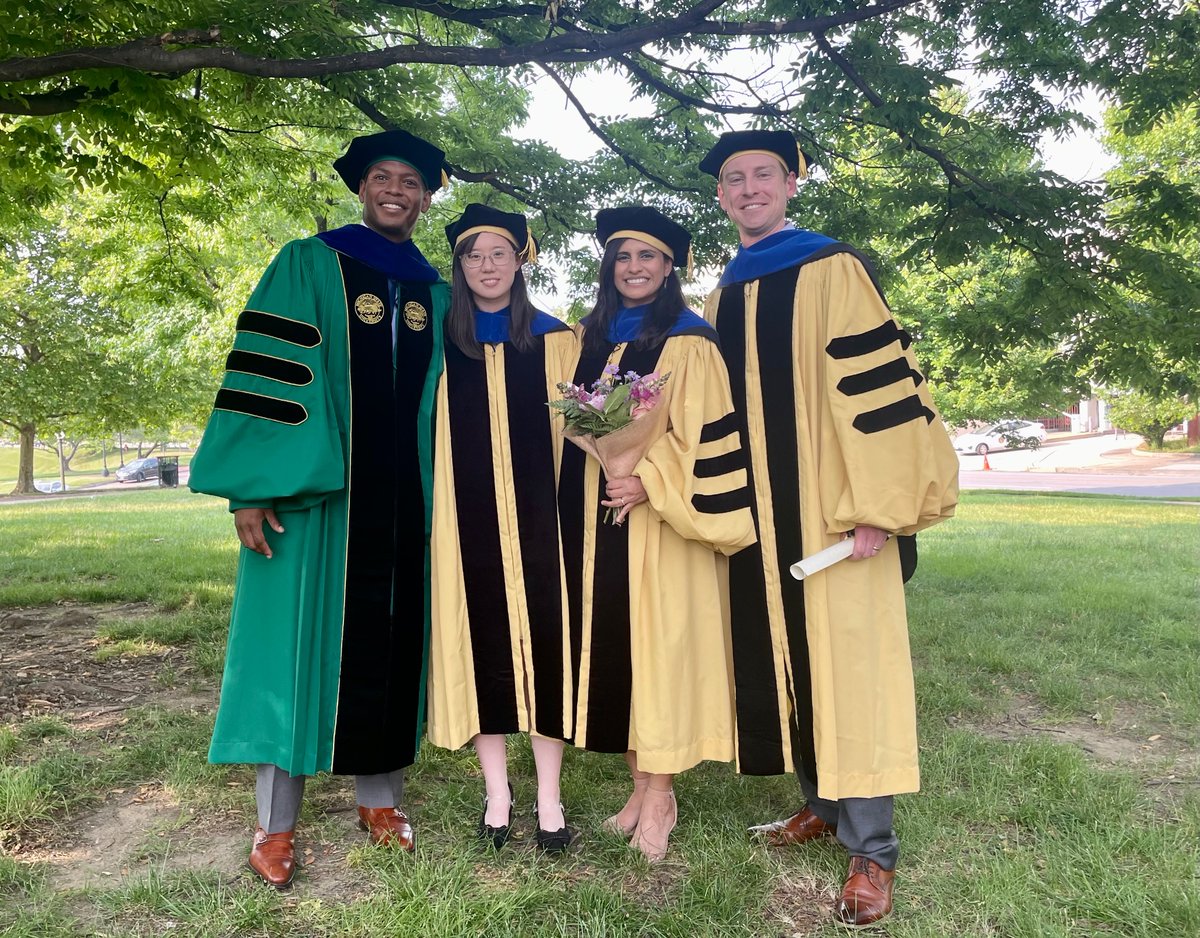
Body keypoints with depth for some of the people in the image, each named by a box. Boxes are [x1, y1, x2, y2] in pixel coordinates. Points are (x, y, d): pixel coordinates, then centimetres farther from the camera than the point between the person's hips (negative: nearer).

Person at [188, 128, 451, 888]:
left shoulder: (437, 296, 14)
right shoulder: (308, 267, 2)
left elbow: (447, 401, 16)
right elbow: (264, 370, -6)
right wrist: (252, 486, -14)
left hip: (402, 499, 4)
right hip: (315, 489, -3)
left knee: (389, 641, 9)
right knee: (301, 638, 0)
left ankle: (381, 797, 24)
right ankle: (277, 824, 12)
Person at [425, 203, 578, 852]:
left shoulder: (554, 338, 8)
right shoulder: (439, 343, 9)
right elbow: (428, 435, 11)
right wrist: (432, 513, 1)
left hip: (537, 516, 0)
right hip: (466, 518, 1)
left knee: (543, 639, 1)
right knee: (480, 642, 4)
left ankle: (549, 798, 14)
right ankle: (497, 793, 19)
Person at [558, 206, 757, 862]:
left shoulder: (688, 342, -4)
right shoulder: (595, 340, 15)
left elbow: (705, 436, -10)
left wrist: (650, 483, -20)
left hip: (659, 524, -6)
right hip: (597, 524, 6)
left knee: (658, 647, -3)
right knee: (612, 648, 8)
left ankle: (660, 794, 10)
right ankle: (640, 786, 20)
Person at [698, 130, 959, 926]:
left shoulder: (834, 270, -5)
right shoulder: (721, 297, 14)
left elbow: (877, 385, -12)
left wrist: (876, 504, -18)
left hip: (829, 508, -6)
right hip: (756, 516, 6)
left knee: (845, 665, -2)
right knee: (783, 661, 12)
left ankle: (872, 846, 10)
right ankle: (824, 804, 28)